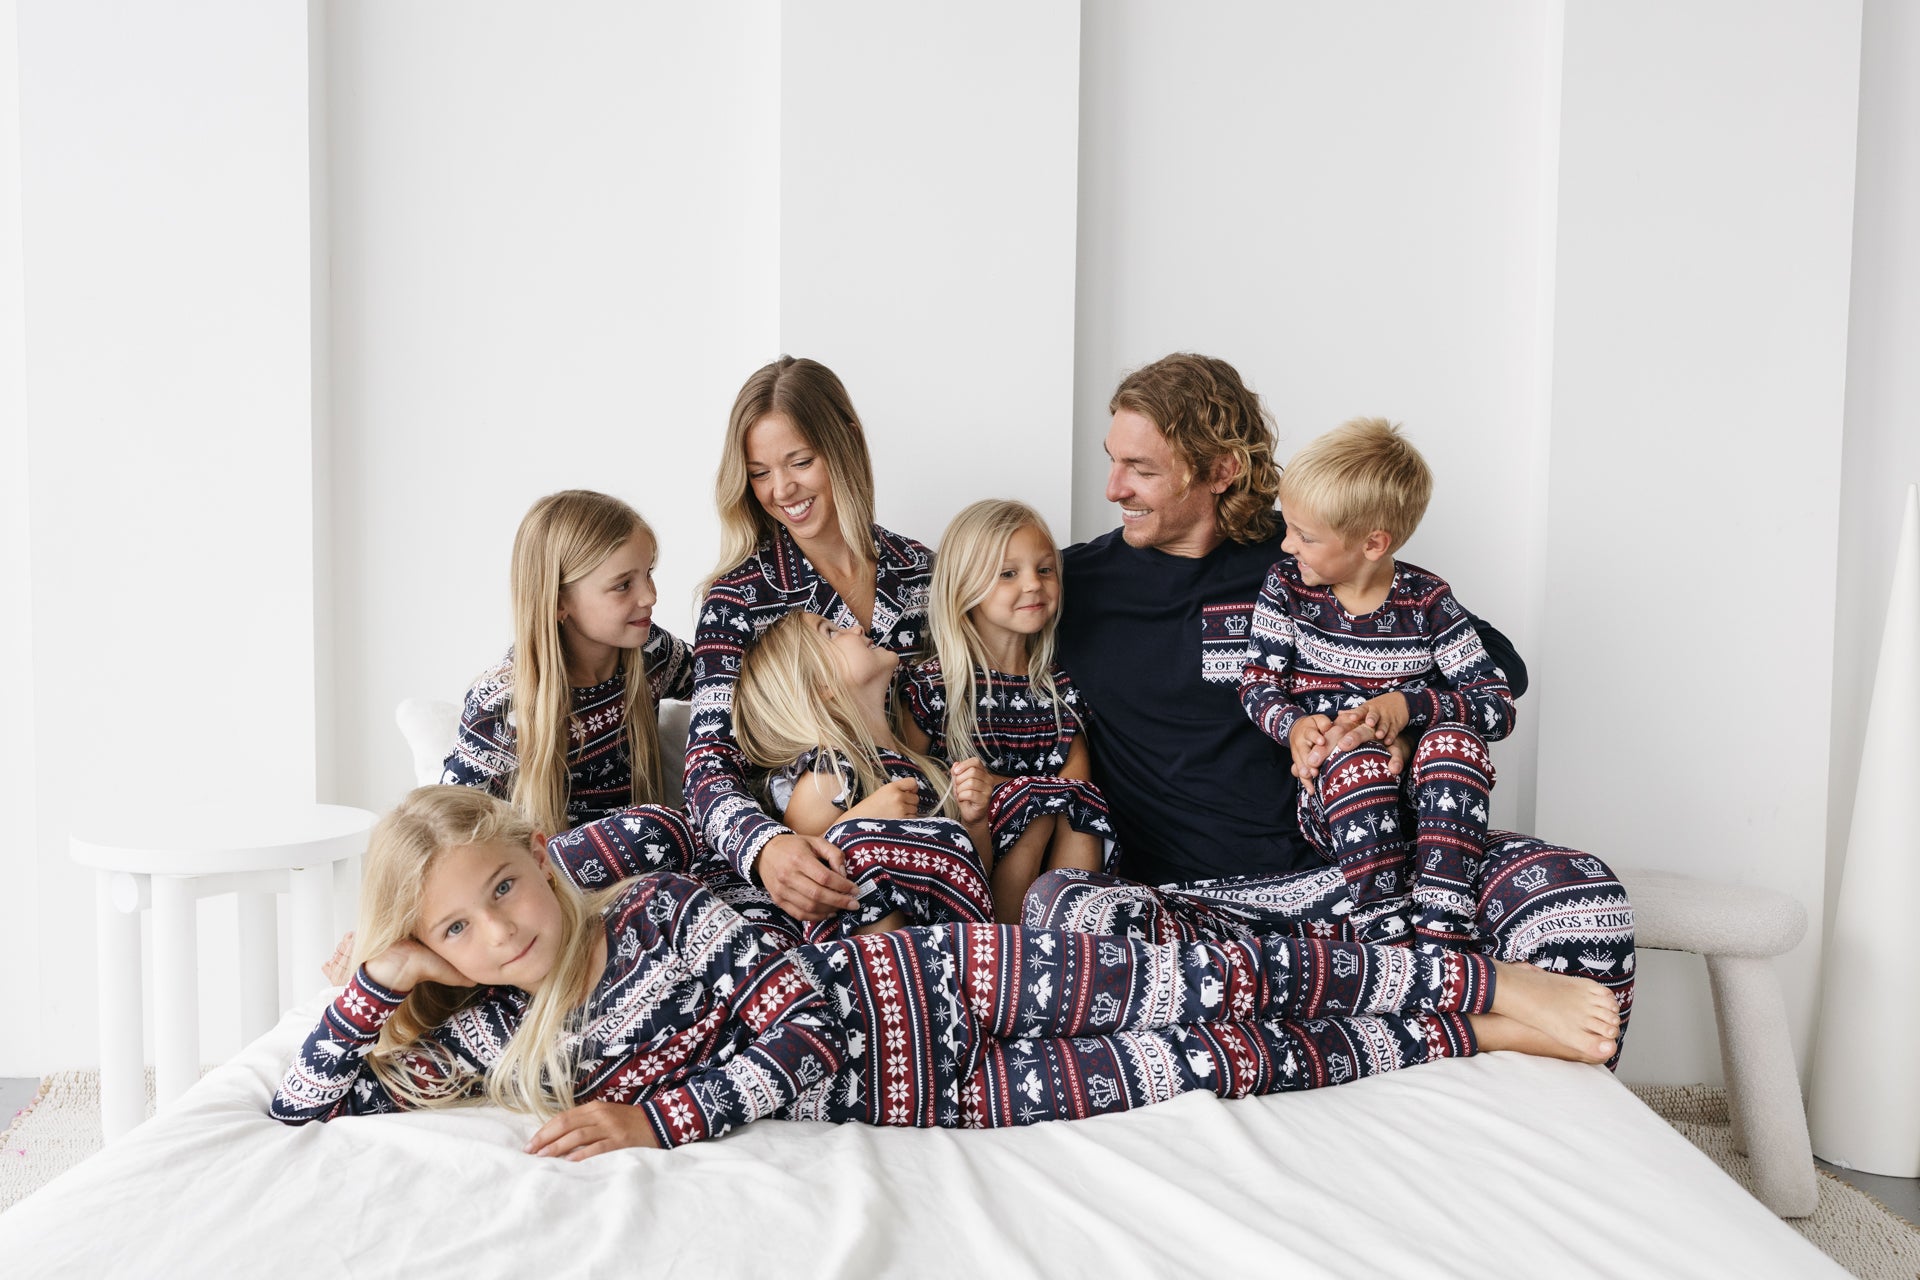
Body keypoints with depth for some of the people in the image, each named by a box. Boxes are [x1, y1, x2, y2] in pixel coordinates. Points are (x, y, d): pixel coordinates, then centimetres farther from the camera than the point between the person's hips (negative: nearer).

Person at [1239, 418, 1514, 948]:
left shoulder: (1428, 601, -2)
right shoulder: (1286, 584, 2)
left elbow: (1499, 706, -4)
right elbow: (1257, 682, 3)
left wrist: (1410, 704, -20)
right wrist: (1293, 724, -19)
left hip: (1421, 798, 0)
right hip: (1329, 791, 0)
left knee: (1453, 739, -30)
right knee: (1357, 757, -33)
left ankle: (1443, 922, -36)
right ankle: (1381, 928, -37)